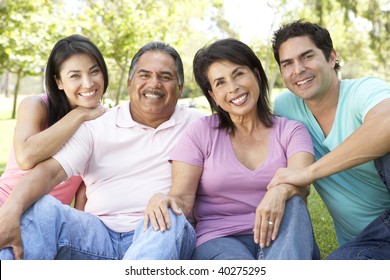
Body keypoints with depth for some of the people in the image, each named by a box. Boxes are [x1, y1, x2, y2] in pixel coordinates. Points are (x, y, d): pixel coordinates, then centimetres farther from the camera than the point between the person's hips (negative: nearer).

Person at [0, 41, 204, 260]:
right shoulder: (97, 126, 9)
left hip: (165, 237, -1)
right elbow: (51, 170, -4)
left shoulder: (196, 124, 11)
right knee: (41, 209, -24)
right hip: (101, 236, 1)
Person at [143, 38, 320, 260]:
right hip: (219, 241, -1)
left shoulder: (291, 131, 8)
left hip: (278, 241, 2)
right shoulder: (201, 133, 7)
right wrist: (163, 201, -27)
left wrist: (281, 191, -36)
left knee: (292, 203, -32)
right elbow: (182, 199, -2)